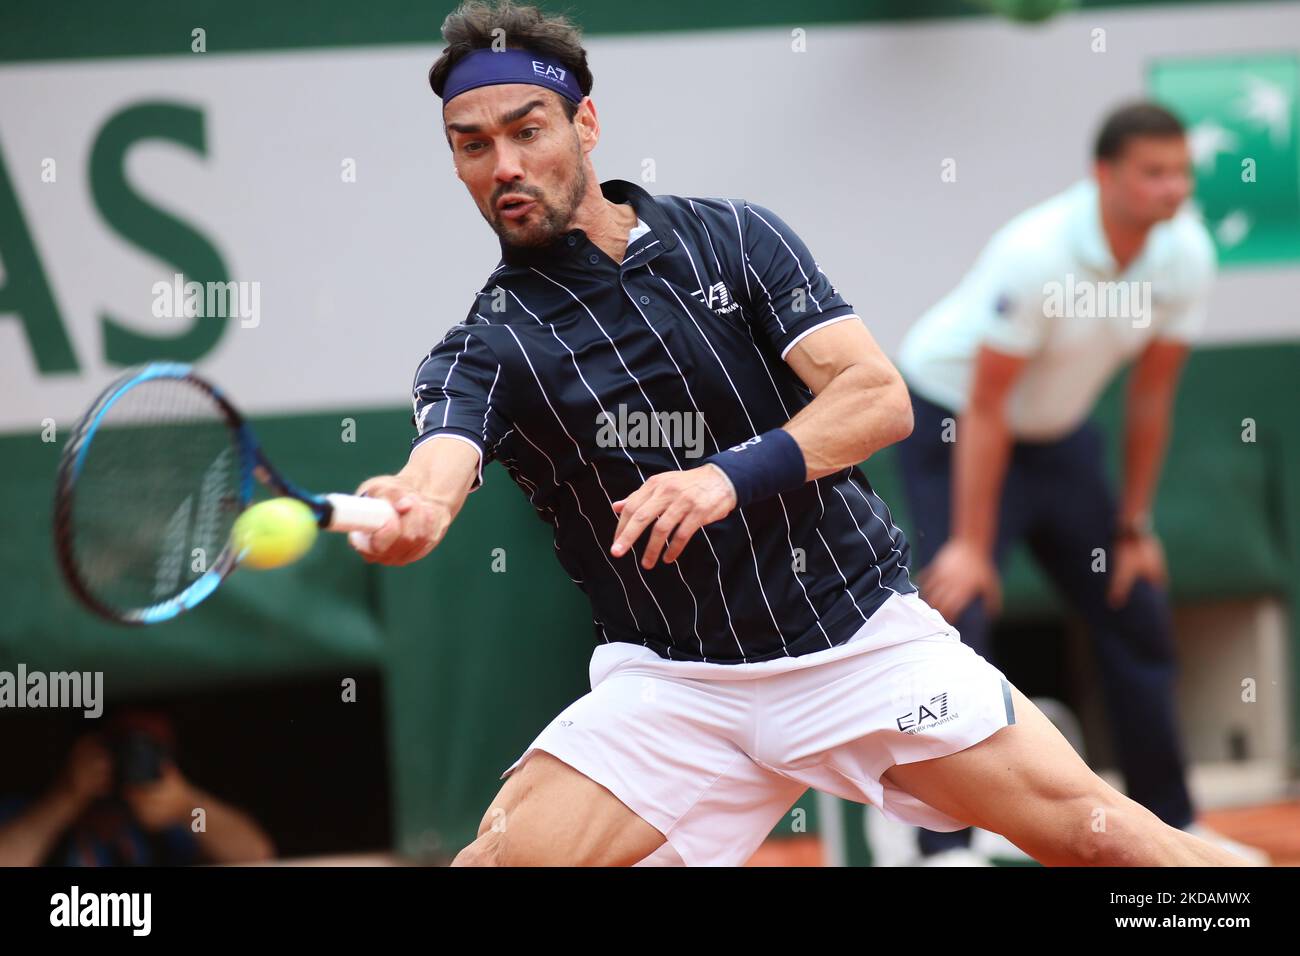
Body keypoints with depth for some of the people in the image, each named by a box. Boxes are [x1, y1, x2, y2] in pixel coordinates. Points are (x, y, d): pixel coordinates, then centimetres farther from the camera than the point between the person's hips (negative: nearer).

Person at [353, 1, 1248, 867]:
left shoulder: (733, 237, 0)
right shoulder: (484, 348, -2)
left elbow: (882, 397, -9)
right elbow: (439, 470, -23)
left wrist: (732, 476, -26)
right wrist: (404, 513, -48)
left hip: (864, 636, 0)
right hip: (671, 681, 1)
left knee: (1098, 834, -8)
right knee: (504, 853, -20)